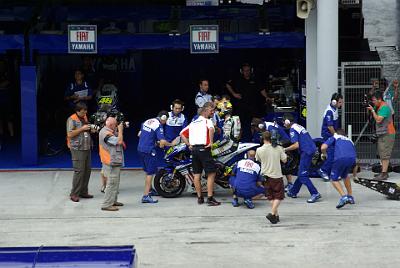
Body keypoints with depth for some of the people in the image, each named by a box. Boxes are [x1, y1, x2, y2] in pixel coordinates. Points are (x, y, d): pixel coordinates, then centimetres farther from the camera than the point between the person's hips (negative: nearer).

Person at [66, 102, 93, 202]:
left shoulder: (85, 118, 15)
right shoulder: (72, 119, -8)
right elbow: (70, 134, -17)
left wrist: (91, 130, 8)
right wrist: (82, 128, -17)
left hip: (87, 148, 8)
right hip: (77, 149, -8)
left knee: (87, 170, 8)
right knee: (79, 171, -10)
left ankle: (83, 192, 17)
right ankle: (74, 194, -4)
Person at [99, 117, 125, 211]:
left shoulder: (109, 131, 10)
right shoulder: (106, 133, -22)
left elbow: (117, 137, 19)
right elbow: (119, 141, -27)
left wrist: (120, 130, 3)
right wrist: (120, 130, -15)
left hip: (114, 162, 11)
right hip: (111, 164, -11)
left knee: (115, 182, 20)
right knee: (112, 183, -9)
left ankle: (113, 201, 31)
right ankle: (106, 205, -6)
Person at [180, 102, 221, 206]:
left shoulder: (193, 122, 20)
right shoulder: (207, 121, -1)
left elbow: (182, 133, 19)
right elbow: (211, 129, -25)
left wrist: (189, 144, 13)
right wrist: (211, 142, -17)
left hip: (194, 149, 7)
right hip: (204, 149, -7)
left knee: (197, 174, 10)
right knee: (211, 173, -5)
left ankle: (199, 198, 14)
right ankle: (210, 198, -10)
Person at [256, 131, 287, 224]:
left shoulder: (259, 150, -8)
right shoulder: (278, 148, -10)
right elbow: (284, 160, 1)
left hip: (266, 176, 2)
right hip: (277, 175, -2)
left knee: (271, 197, 16)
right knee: (278, 196, 7)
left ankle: (276, 214, 17)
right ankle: (272, 213, -10)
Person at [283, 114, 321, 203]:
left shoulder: (292, 129, -10)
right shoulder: (298, 126, 19)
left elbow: (296, 145, -17)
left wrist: (285, 149, -6)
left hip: (307, 151, -10)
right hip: (311, 149, 10)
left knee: (302, 175, -7)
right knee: (301, 173, 18)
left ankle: (315, 194, -13)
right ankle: (293, 192, 28)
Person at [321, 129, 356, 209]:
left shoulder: (335, 137, 26)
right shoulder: (349, 140, 38)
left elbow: (323, 147, 8)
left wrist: (324, 154, 32)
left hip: (340, 158, -4)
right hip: (352, 158, 5)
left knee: (334, 179, 11)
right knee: (345, 175, 31)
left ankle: (343, 196, -9)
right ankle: (350, 197, 32)